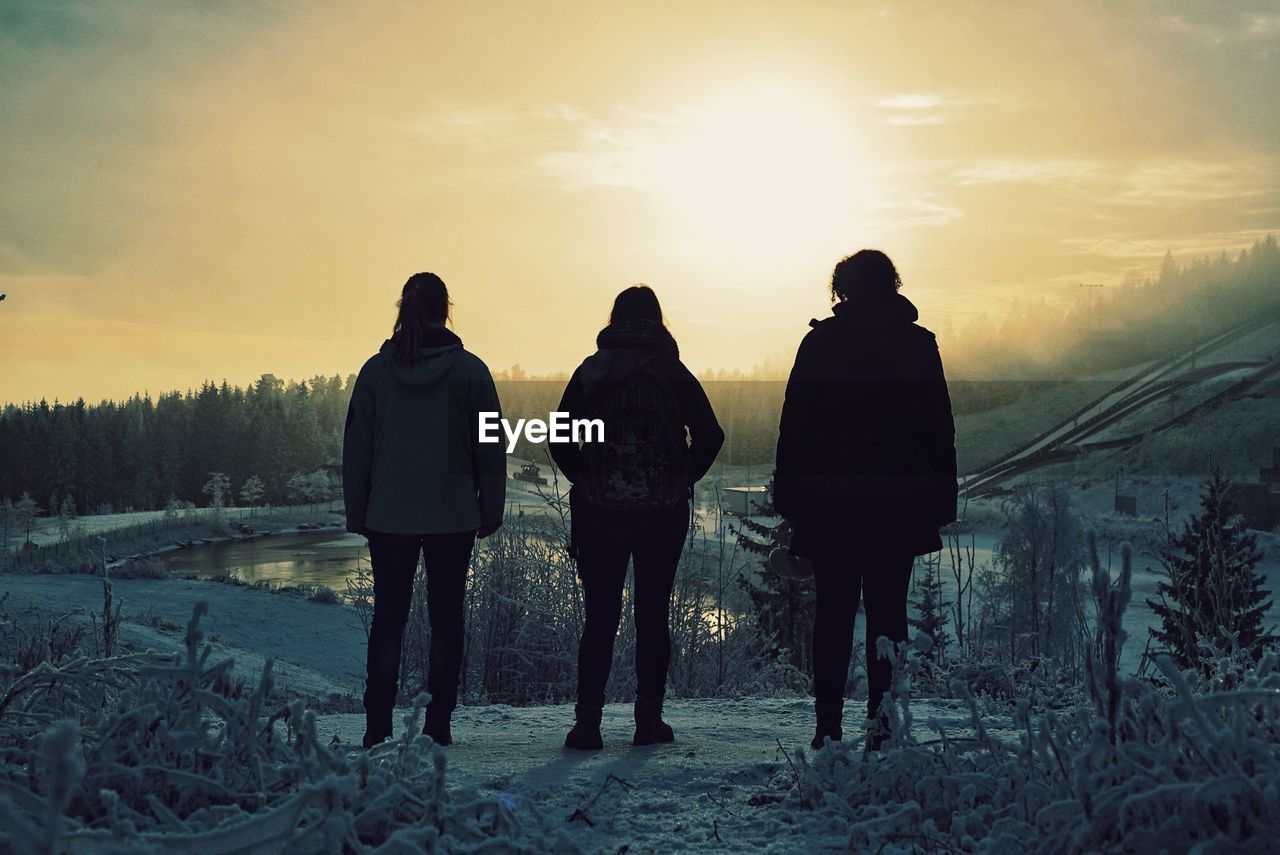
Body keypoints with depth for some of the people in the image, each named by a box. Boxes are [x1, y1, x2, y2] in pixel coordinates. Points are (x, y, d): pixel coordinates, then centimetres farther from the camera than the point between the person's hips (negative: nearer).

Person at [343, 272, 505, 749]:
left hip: (389, 516, 1)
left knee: (387, 618, 8)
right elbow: (490, 448, 0)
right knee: (446, 618, 6)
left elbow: (357, 446, 4)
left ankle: (377, 727, 9)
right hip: (453, 517, -1)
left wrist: (356, 512, 11)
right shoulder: (470, 370, -3)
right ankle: (437, 726, 8)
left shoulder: (377, 369, 0)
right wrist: (491, 512, 8)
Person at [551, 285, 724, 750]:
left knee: (600, 617, 5)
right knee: (653, 615, 8)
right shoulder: (672, 371, 3)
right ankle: (649, 719, 12)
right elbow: (710, 435, -1)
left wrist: (586, 481, 10)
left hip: (600, 510, 0)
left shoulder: (591, 370, 4)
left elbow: (559, 439, 0)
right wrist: (681, 481, 8)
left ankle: (587, 722, 3)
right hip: (662, 512, 0)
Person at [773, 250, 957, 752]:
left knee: (833, 612, 6)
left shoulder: (820, 341, -1)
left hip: (829, 501, 0)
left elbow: (795, 422, -2)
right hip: (899, 501, 1)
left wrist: (787, 492, 3)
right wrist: (943, 497, 9)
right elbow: (939, 428, 4)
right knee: (887, 611, 7)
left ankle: (828, 727, 7)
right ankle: (882, 725, 5)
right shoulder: (919, 343, 3)